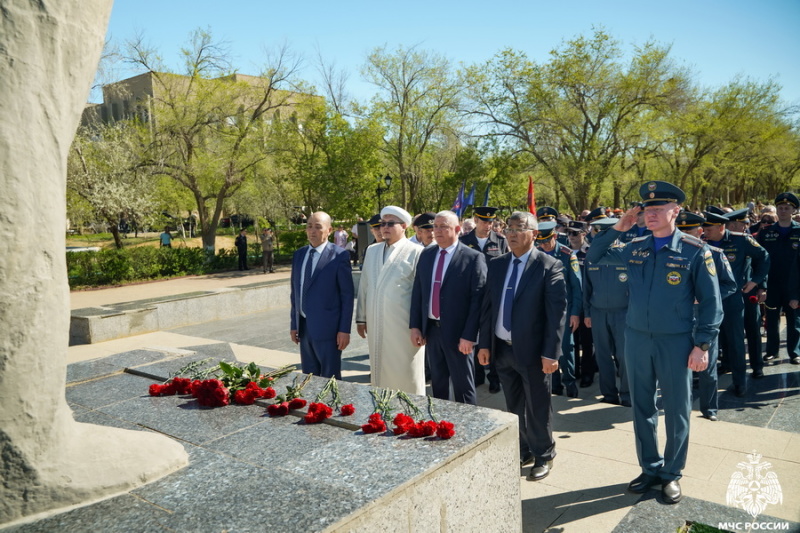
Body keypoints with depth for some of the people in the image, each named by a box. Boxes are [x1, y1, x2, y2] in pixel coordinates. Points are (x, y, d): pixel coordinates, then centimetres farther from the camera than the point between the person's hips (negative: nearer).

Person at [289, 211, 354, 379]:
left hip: (327, 328, -6)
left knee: (330, 379, 5)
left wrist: (344, 329, -11)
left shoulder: (339, 256, -9)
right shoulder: (298, 255, 10)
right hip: (304, 327, 6)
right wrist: (294, 324, 11)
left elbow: (347, 295, -9)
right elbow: (295, 292, 13)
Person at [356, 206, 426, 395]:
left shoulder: (416, 252, -7)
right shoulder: (371, 251, 11)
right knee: (380, 372, 14)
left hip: (404, 327, -5)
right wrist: (361, 318, 13)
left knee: (407, 376, 4)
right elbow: (364, 286, 13)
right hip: (376, 325, 5)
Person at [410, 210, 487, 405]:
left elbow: (478, 299, -13)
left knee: (463, 387, 7)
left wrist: (469, 336, -17)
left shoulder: (473, 257, -10)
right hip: (430, 329, 5)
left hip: (456, 331, -5)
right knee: (438, 383, 18)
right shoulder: (426, 254, 8)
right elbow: (417, 292, 10)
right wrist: (415, 325, 3)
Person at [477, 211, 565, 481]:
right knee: (514, 407, 17)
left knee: (537, 408, 9)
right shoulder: (496, 264, 6)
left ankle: (543, 456, 29)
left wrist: (551, 353, -16)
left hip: (532, 350, -5)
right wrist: (484, 343, 5)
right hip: (502, 348, 5)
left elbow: (557, 312, -13)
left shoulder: (549, 266, -10)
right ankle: (524, 451, 35)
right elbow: (487, 305, 9)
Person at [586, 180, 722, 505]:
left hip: (676, 342, -4)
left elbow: (710, 302, -6)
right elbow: (593, 257, 12)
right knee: (642, 408, 13)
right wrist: (618, 228, 0)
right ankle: (650, 468, 29)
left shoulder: (695, 251, -8)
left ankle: (671, 474, 26)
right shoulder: (635, 248, 4)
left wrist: (702, 344, -11)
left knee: (676, 411, 9)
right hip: (637, 339, 4)